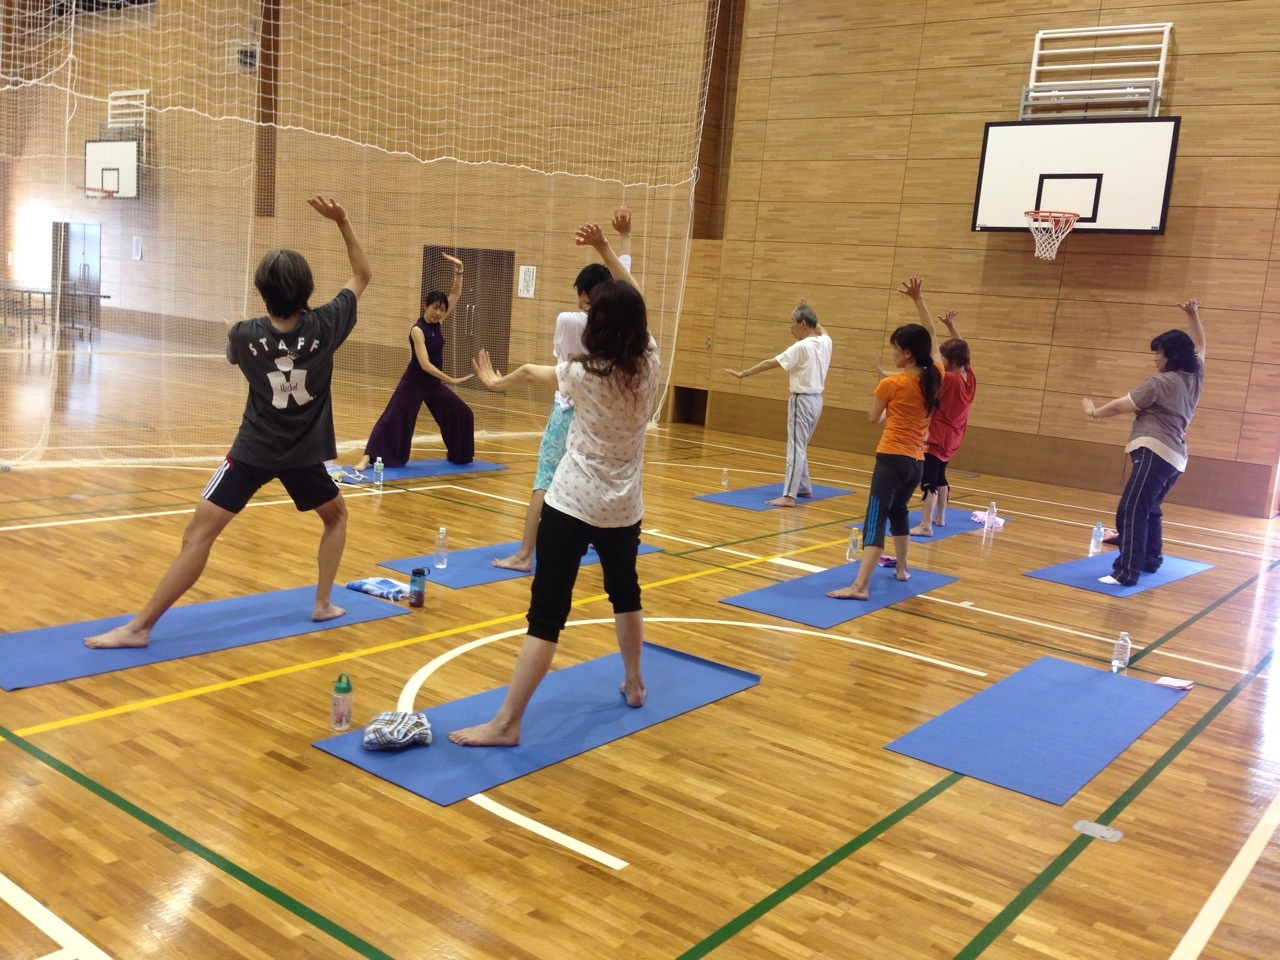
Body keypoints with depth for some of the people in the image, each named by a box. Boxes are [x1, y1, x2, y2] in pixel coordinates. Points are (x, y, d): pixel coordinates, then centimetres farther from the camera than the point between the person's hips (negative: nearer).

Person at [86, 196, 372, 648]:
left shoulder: (244, 335, -12)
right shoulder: (324, 327, -13)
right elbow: (363, 275, 1)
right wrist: (342, 221, -2)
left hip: (252, 452, -1)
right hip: (304, 454, 1)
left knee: (198, 534, -4)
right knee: (336, 516, 27)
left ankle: (139, 626, -5)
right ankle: (324, 603, 23)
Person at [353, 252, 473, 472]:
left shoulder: (438, 323, -1)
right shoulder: (418, 330, -21)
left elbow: (455, 295, 1)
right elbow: (425, 364, -29)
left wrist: (459, 270, -13)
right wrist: (451, 380, -33)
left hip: (434, 384, 7)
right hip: (413, 384, -7)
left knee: (462, 414, 11)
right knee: (392, 419, -11)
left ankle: (458, 454, 28)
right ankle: (366, 457, -12)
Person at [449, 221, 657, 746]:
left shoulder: (585, 374, -13)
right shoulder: (648, 364, -4)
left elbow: (529, 371, 7)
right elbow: (633, 303, 10)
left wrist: (496, 380, 28)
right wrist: (605, 249, 8)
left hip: (573, 504, -5)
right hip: (623, 507, 5)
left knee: (547, 613, -8)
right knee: (624, 589, 28)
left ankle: (506, 723, -6)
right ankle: (633, 684, 43)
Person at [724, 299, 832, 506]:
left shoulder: (801, 347, -17)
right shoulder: (825, 342, 4)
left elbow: (770, 363, -15)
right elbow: (821, 331, 32)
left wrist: (743, 374, -10)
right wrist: (808, 311, 32)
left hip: (803, 400, -8)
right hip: (815, 399, 8)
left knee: (796, 448, -10)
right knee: (801, 447, 21)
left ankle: (788, 496, -13)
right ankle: (804, 487, 30)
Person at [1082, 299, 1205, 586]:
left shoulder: (1161, 382, -10)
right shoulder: (1195, 377, 13)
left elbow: (1121, 405, -3)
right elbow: (1199, 346, 34)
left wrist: (1094, 412, 13)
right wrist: (1193, 316, 28)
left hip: (1155, 452, -10)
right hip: (1175, 456, 10)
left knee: (1131, 511, -17)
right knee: (1150, 509, 25)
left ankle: (1126, 572, -24)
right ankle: (1151, 560, 37)